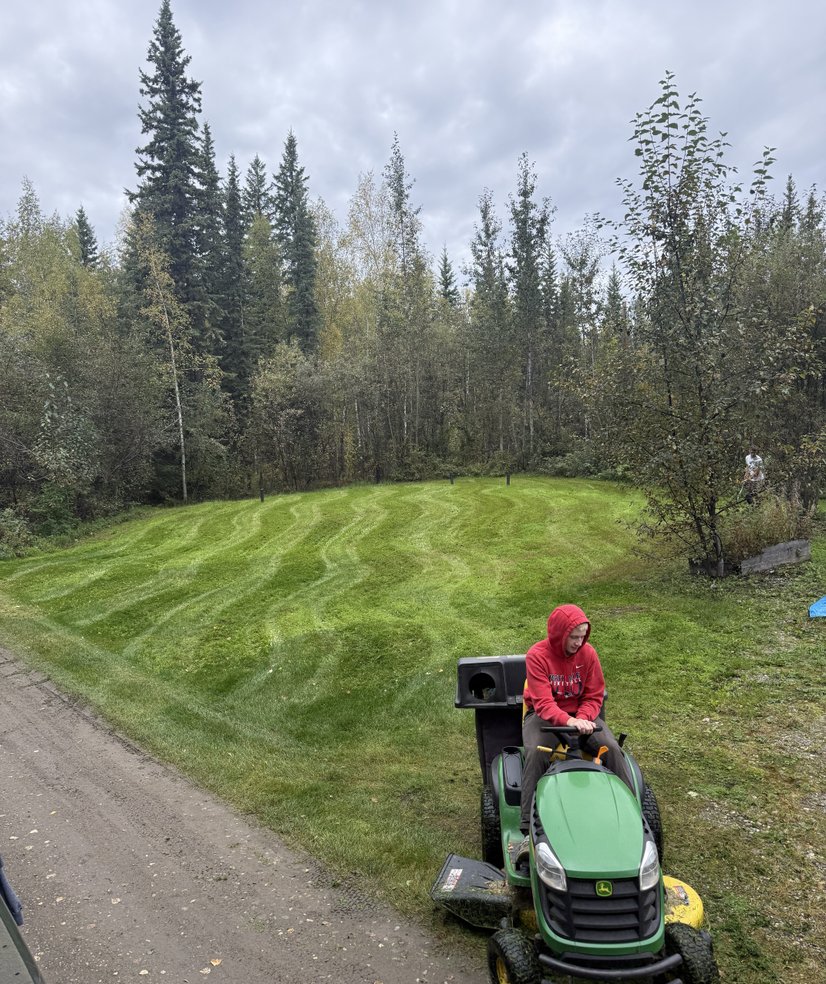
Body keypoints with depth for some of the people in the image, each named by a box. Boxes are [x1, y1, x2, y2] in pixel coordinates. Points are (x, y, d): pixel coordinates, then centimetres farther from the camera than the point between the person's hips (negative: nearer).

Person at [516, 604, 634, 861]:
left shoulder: (587, 653, -8)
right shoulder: (537, 656, -19)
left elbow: (594, 695, -2)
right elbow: (543, 702, -25)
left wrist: (582, 719, -22)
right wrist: (568, 721, -43)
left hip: (580, 714, 4)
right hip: (543, 715, -3)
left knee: (612, 748, -21)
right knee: (535, 753, -31)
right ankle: (528, 831, -31)